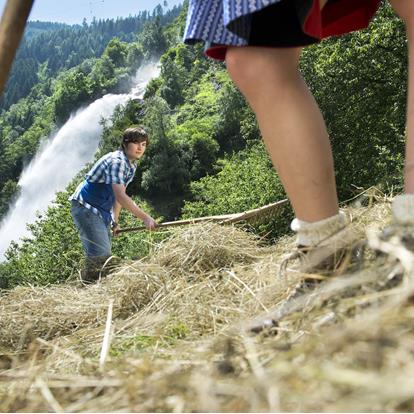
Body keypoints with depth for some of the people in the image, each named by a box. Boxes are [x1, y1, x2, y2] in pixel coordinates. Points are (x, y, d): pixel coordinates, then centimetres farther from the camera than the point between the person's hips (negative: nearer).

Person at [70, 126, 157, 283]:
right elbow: (120, 196, -33)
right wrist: (145, 217, -38)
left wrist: (115, 221, 16)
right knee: (100, 254, -18)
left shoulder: (132, 166, 8)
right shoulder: (116, 160, -23)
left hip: (102, 211, 10)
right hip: (86, 207, -10)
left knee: (105, 255, 13)